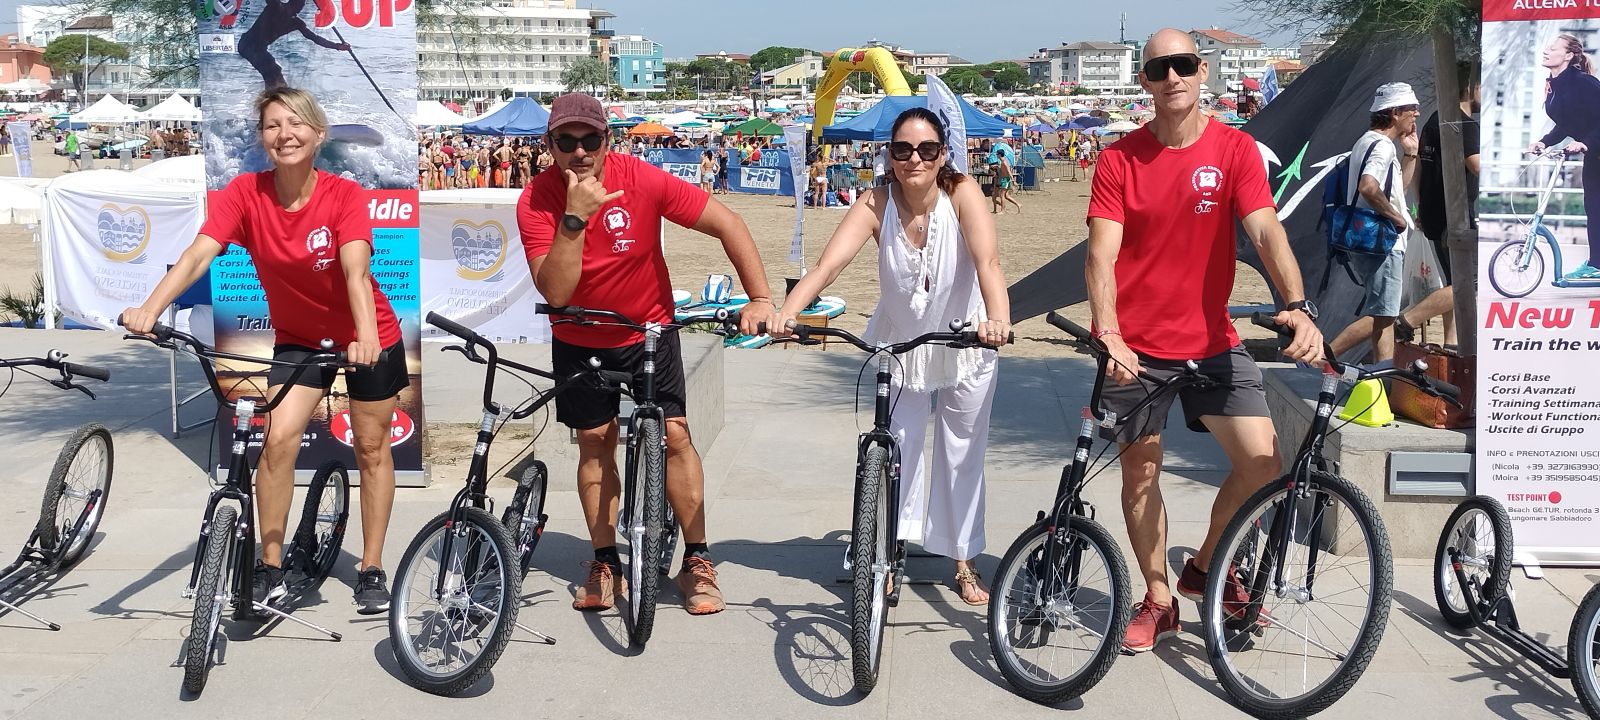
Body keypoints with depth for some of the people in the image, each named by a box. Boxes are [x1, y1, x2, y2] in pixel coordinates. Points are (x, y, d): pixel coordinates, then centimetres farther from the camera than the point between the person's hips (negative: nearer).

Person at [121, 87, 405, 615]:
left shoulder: (344, 194, -22)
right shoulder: (245, 194, -16)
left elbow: (355, 268, -36)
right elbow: (198, 255, -28)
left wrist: (367, 335, -53)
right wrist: (150, 309, -44)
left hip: (367, 337, -2)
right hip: (298, 338, 2)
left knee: (372, 447, 6)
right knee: (279, 440, -13)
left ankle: (372, 569, 19)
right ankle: (270, 568, 2)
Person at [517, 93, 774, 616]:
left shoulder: (641, 180, -23)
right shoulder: (536, 201, -21)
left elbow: (727, 224, -19)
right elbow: (555, 292, -30)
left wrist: (761, 299, -25)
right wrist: (575, 215, -40)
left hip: (648, 332, -1)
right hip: (580, 342, 1)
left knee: (674, 435, -6)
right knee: (594, 443, 6)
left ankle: (697, 561, 5)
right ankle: (605, 564, 18)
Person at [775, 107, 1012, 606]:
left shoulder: (961, 193, -24)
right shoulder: (877, 203, -20)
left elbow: (988, 261, -39)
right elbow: (828, 265, -32)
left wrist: (997, 318, -58)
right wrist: (785, 312, -49)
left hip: (965, 346, -1)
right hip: (899, 345, 1)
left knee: (962, 453, 12)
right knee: (897, 449, -2)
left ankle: (964, 560, 28)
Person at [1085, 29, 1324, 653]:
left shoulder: (1235, 149, -3)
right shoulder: (1119, 159, -5)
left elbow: (1267, 232, -15)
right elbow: (1101, 255, -13)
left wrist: (1298, 305, -32)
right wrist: (1108, 335, -29)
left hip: (1210, 341, 1)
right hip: (1135, 345, -1)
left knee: (1262, 461, -8)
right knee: (1140, 474, 7)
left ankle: (1205, 568, 18)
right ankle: (1158, 600, 26)